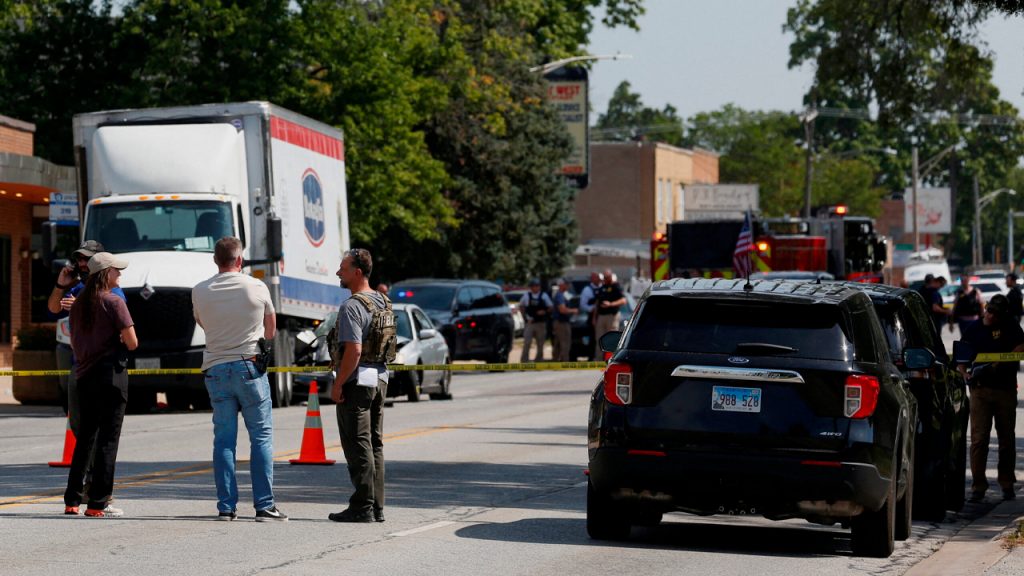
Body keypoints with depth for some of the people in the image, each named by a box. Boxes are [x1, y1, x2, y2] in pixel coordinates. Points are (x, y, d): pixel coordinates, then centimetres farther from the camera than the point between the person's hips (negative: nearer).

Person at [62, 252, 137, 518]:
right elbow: (132, 343, -13)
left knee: (85, 438, 15)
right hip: (111, 374, -7)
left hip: (84, 376, 7)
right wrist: (120, 344, 7)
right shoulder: (114, 303, -11)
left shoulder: (79, 303, 10)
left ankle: (72, 500, 16)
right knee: (108, 439, -2)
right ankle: (98, 503, -5)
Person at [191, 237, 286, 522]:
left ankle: (226, 506, 4)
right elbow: (271, 329, 9)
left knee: (223, 439, 6)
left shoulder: (200, 292, 0)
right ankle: (264, 505, -4)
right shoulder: (256, 287, -4)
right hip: (249, 365, -3)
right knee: (261, 437, 1)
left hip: (215, 368, 3)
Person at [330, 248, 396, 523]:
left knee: (358, 446, -5)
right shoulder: (384, 303, 12)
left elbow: (354, 350, -24)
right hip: (381, 378, 9)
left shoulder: (352, 306, -17)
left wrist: (338, 384, -18)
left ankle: (362, 507, -5)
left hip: (357, 381, -9)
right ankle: (377, 506, 14)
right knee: (375, 444, 12)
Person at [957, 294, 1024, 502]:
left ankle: (1007, 484, 19)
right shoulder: (973, 329, 8)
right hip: (980, 389, 0)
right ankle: (978, 486, -5)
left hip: (1006, 390, 0)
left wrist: (998, 363, -19)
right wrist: (965, 375, -10)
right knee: (978, 438, -7)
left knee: (1007, 439, 8)